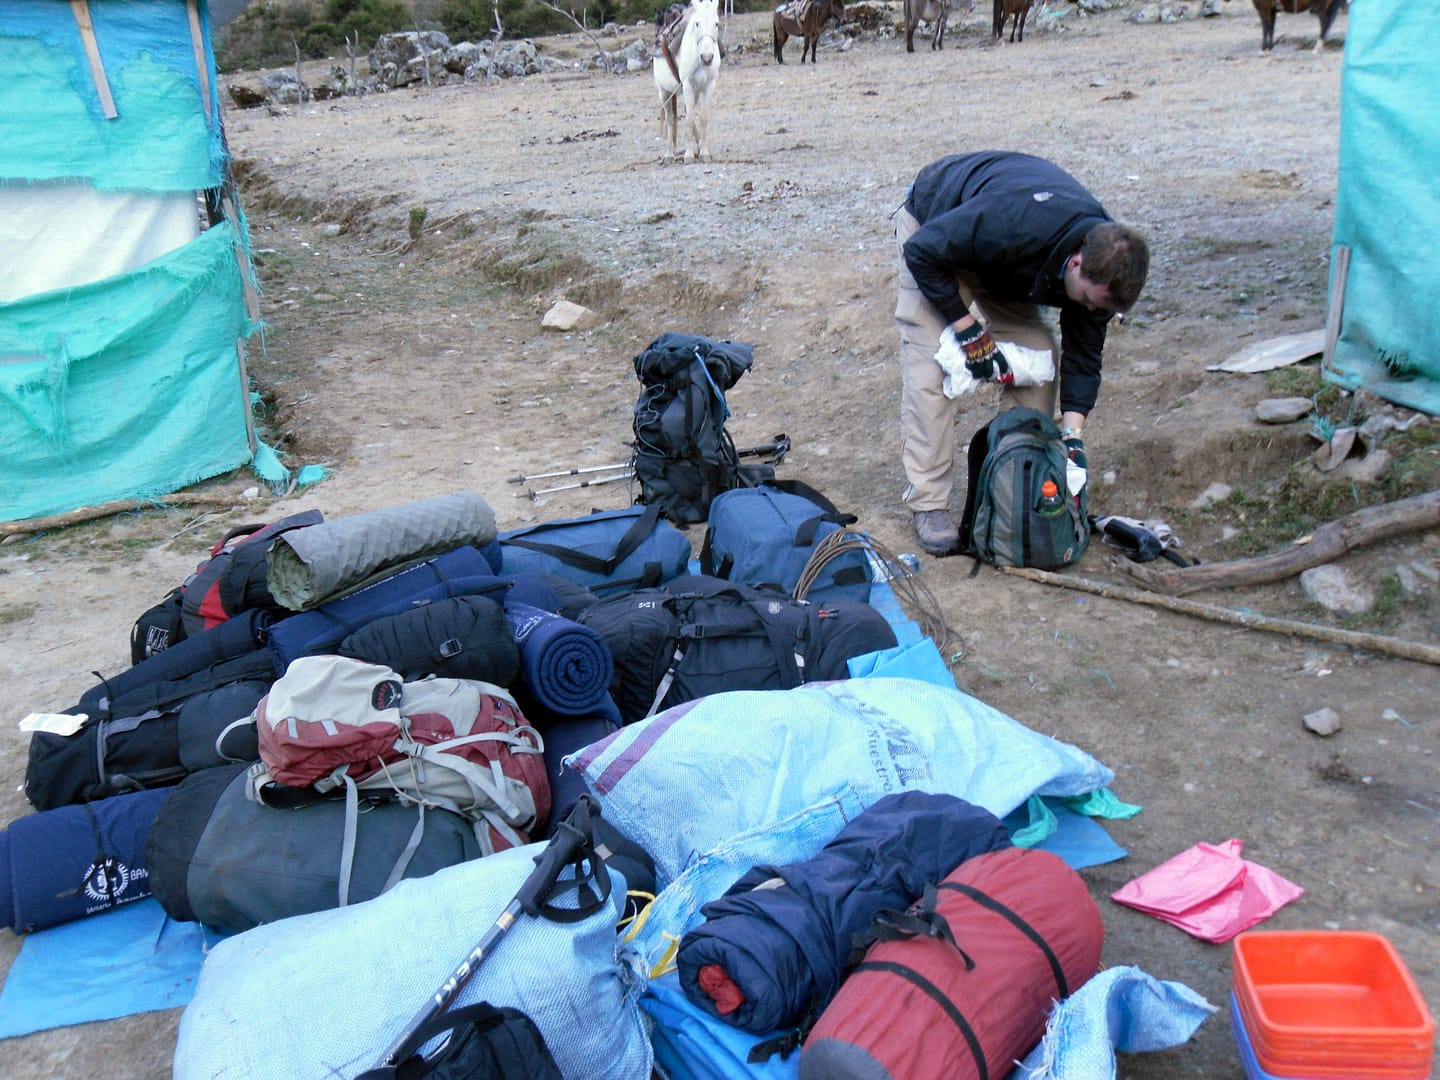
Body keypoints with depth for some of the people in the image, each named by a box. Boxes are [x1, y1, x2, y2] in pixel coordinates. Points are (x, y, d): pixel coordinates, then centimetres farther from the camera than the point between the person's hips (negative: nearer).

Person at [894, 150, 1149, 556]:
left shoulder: (1101, 264, -21)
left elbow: (1084, 351, -10)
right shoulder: (1013, 223, -44)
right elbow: (923, 251, -32)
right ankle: (929, 505, -12)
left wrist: (1073, 432, -20)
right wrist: (967, 328, -29)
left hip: (1005, 268, 6)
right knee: (929, 366, -18)